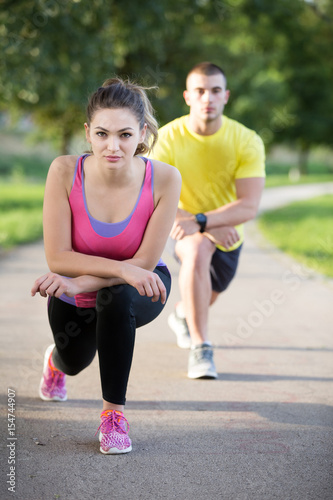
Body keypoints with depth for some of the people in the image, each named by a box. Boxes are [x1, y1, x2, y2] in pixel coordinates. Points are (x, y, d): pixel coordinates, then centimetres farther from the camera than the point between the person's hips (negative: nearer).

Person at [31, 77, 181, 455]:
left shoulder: (164, 178, -31)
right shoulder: (65, 172, -30)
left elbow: (145, 261, -26)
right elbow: (57, 257, -28)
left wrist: (79, 283, -35)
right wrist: (122, 268, -39)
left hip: (138, 288, -2)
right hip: (74, 291, 2)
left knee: (116, 297, -36)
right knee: (74, 362, 23)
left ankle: (114, 413, -18)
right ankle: (55, 359, 65)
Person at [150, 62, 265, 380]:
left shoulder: (247, 141, -21)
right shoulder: (169, 137, -22)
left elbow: (249, 207, -28)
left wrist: (201, 221, -42)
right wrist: (211, 230, -34)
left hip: (229, 234, 3)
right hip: (183, 227, -3)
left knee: (206, 299, 23)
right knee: (198, 250, -38)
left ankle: (181, 316, 62)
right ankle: (200, 349, -32)